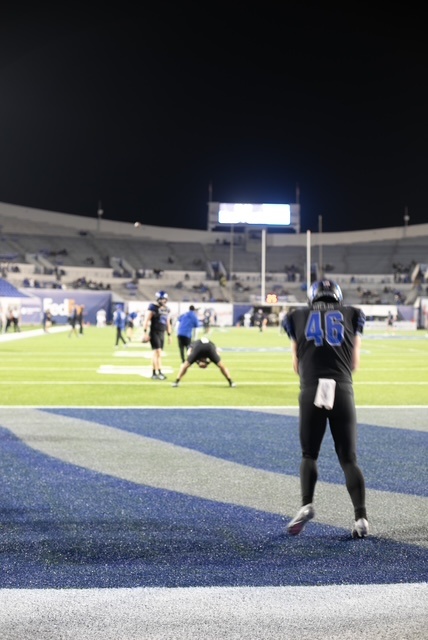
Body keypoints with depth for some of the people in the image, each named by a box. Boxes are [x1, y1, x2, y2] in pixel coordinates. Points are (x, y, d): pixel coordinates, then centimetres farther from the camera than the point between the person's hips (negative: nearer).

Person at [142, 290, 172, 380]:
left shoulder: (166, 309, 14)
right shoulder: (153, 307, -9)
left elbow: (168, 323, 20)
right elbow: (146, 320, -13)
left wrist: (169, 335, 19)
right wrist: (145, 332, -19)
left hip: (162, 333, 7)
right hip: (154, 333, -7)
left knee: (156, 354, 8)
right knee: (157, 352, -13)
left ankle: (154, 373, 10)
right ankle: (159, 372, -14)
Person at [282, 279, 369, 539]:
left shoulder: (297, 317, 18)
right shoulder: (352, 315, 17)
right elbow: (355, 363, 17)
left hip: (311, 391, 0)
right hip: (343, 390, 0)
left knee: (309, 454, 15)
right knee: (349, 459, 9)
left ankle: (307, 505, -4)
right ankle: (361, 517, -1)